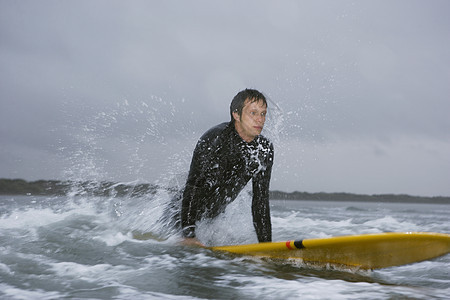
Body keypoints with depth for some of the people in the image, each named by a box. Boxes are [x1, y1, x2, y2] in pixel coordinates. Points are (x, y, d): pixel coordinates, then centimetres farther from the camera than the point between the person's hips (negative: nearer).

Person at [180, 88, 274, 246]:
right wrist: (189, 234, -39)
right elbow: (192, 187, -32)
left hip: (216, 214, 5)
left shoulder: (265, 150, -11)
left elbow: (261, 200, -5)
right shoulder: (215, 139, -29)